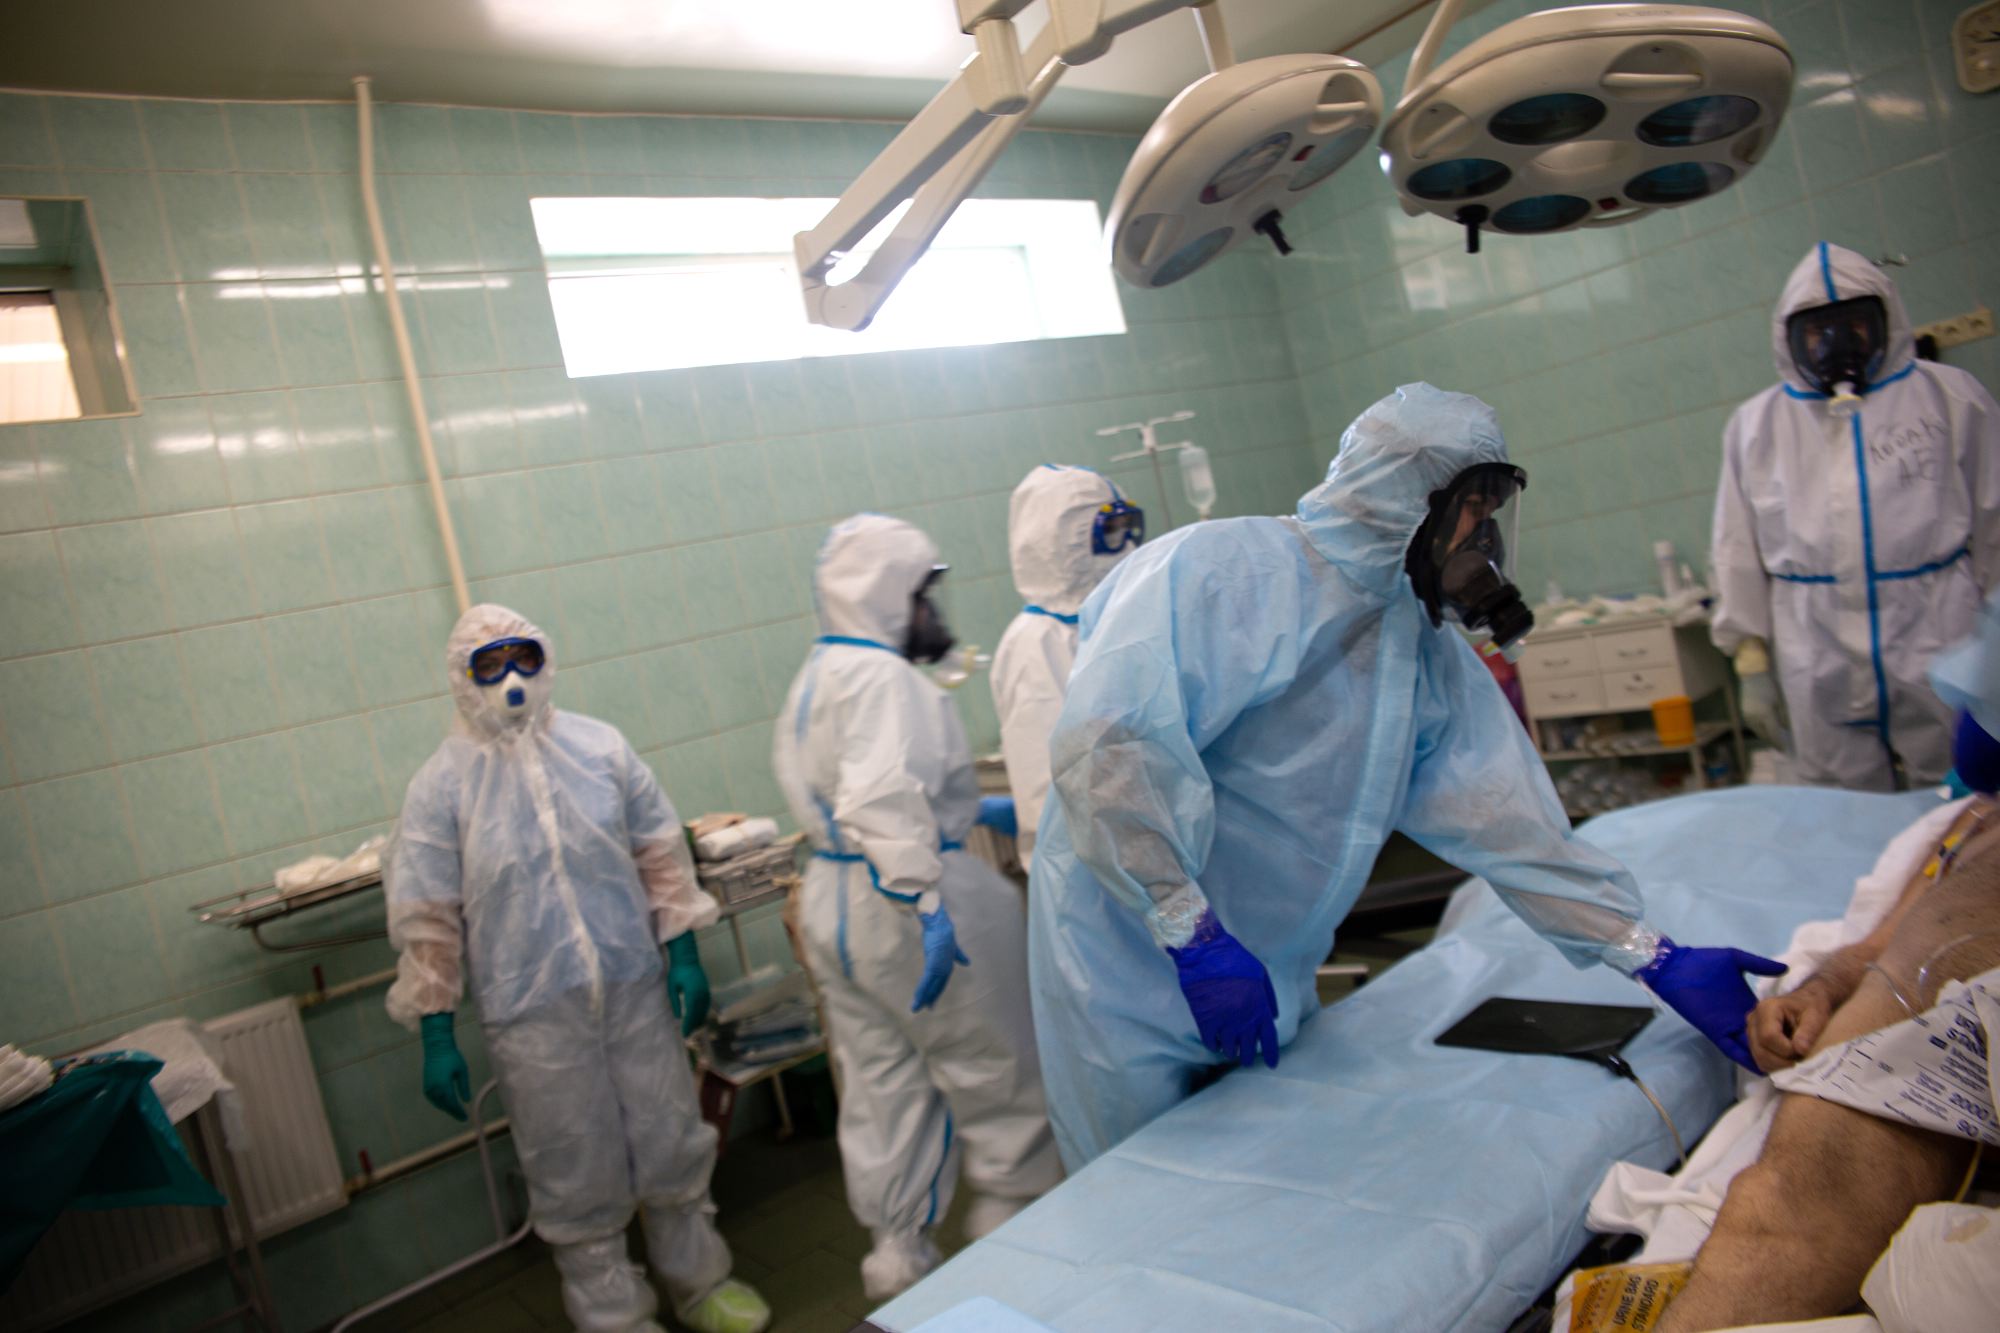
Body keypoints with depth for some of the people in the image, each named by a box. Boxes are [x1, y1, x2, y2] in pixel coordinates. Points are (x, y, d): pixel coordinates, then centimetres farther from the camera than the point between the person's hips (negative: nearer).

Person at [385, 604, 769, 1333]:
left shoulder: (599, 745, 0)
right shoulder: (441, 784, -6)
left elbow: (660, 855, 6)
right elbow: (426, 920, -4)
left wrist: (685, 957, 2)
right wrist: (437, 1039, -5)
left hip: (635, 987, 3)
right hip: (533, 1014, -2)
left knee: (672, 1142, 14)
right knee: (578, 1175, 10)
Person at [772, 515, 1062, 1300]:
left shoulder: (811, 678, 13)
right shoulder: (883, 676, -18)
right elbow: (880, 795, -32)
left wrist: (966, 812, 27)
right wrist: (925, 898, -34)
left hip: (828, 902, 9)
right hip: (904, 902, -9)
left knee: (881, 1087, 17)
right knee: (996, 1072, 10)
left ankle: (898, 1253, 28)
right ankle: (1016, 1221, 25)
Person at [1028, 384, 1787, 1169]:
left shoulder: (1429, 658, 6)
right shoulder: (1221, 571, -21)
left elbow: (1505, 818, 4)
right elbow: (1107, 745, -32)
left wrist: (1658, 961, -1)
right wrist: (1196, 938, -31)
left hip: (1270, 986, 7)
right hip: (1131, 974, -7)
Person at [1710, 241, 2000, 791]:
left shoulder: (1953, 399, 6)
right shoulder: (1755, 425, 8)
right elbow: (1737, 555, 8)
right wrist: (1751, 663, 4)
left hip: (1944, 668, 0)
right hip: (1823, 689, 1)